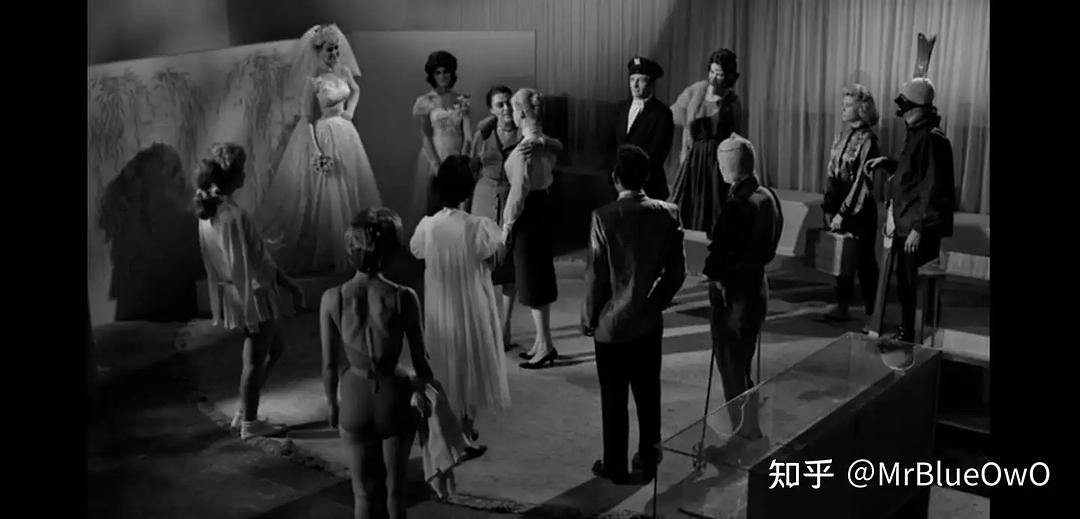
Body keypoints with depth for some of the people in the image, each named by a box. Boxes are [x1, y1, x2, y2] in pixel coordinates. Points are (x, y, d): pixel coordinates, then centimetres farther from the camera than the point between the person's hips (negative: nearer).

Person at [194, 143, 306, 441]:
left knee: (274, 348, 22)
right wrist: (292, 286, -10)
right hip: (252, 296, -9)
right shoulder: (236, 217, -26)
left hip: (231, 292, 9)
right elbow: (259, 263, -21)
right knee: (256, 359, 7)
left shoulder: (209, 211, 2)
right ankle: (249, 423, 22)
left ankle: (244, 412, 28)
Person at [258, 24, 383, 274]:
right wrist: (316, 150, -24)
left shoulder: (344, 70, 1)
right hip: (320, 137, -7)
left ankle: (346, 249, 29)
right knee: (321, 196, 0)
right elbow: (306, 118, -17)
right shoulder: (312, 79, -17)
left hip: (345, 135, 7)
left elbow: (355, 90, 23)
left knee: (348, 192, 15)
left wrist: (350, 111, 5)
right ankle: (318, 255, 13)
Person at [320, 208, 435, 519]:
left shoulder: (332, 299, -14)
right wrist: (422, 388, 14)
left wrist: (331, 403, 12)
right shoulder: (403, 297, -17)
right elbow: (419, 358, -7)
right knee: (395, 485, 22)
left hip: (355, 399, 1)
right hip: (394, 397, 0)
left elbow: (330, 364, -6)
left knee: (364, 491, 17)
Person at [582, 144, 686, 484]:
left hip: (612, 323, -4)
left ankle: (616, 466, 19)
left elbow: (596, 274, -14)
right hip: (650, 321, 4)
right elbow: (677, 270, -1)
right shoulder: (668, 214, -6)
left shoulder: (604, 217, -18)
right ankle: (648, 459, 28)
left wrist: (588, 317, -1)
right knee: (648, 393, 16)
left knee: (614, 398, 8)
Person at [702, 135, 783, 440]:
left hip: (732, 294, -8)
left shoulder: (735, 206, -24)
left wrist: (711, 271, -4)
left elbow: (718, 256, -22)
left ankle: (744, 432, 16)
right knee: (743, 366, 22)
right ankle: (751, 428, 33)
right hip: (757, 286, 8)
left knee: (732, 370, 6)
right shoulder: (768, 197, 1)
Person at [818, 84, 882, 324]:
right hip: (840, 205, 7)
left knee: (864, 260, 2)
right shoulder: (842, 135, 8)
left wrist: (843, 212, -16)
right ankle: (842, 306, 21)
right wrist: (828, 208, 5)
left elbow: (862, 181, -16)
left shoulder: (867, 140, -13)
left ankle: (872, 312, 13)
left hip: (860, 209, -6)